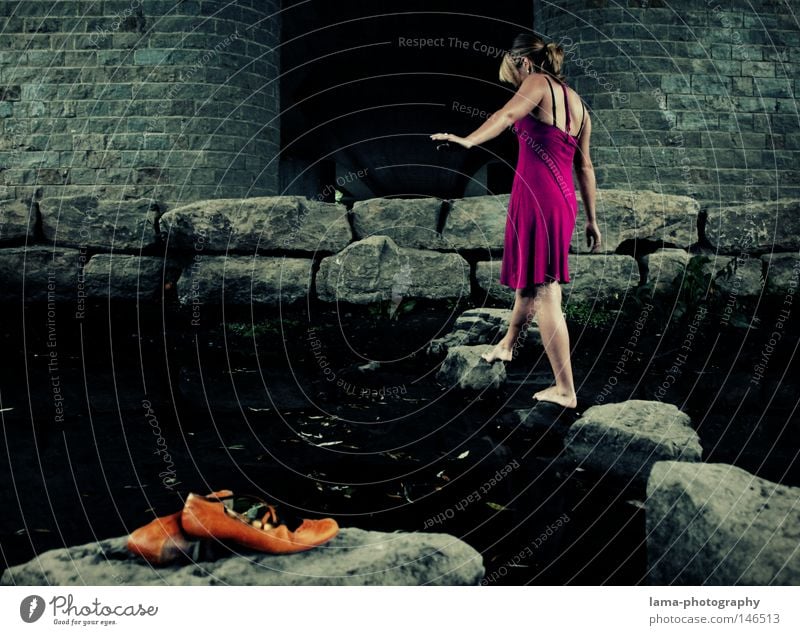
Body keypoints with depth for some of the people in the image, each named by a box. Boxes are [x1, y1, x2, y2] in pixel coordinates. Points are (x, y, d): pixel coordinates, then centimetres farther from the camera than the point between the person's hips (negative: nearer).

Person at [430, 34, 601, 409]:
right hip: (565, 201, 9)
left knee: (544, 293, -5)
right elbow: (584, 166, 19)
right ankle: (507, 345, 48)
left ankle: (565, 390, -2)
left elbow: (507, 115, -23)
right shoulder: (576, 102, 20)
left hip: (537, 196, -9)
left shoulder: (538, 83, -1)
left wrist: (468, 141, -36)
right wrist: (591, 219, 21)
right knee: (529, 278, 26)